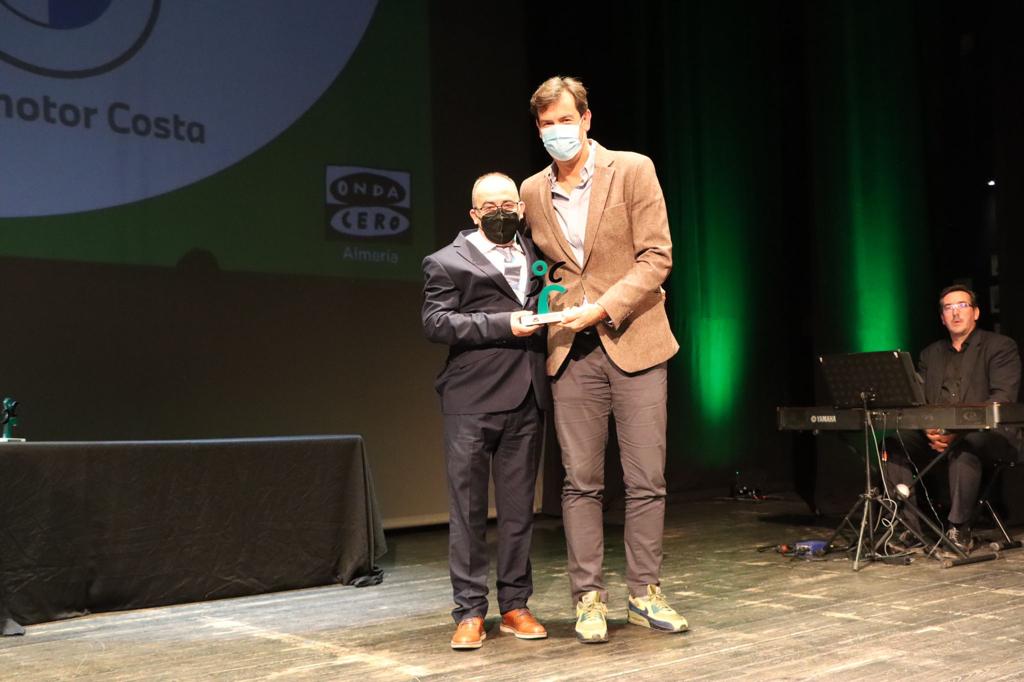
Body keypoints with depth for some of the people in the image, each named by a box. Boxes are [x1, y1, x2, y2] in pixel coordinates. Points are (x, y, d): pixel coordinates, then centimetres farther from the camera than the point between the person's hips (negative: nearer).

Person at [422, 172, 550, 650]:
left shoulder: (536, 256, 18)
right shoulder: (448, 262, 2)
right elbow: (435, 322, -9)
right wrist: (503, 325, -16)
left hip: (526, 400, 5)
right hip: (472, 401, -4)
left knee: (519, 508, 8)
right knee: (468, 509, 0)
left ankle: (514, 606, 17)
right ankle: (469, 612, 7)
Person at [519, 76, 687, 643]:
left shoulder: (632, 170, -2)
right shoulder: (533, 191, 9)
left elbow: (656, 257, -7)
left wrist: (602, 308, -16)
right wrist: (551, 308, 4)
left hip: (634, 341, -2)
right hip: (571, 349, 2)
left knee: (646, 479, 2)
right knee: (580, 480, 3)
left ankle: (644, 593, 15)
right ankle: (589, 599, 12)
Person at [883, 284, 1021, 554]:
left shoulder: (1000, 346, 5)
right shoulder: (931, 354, 21)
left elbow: (1002, 399, -10)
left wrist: (958, 431, -23)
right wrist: (929, 430, -15)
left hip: (989, 434, -5)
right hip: (936, 434, 5)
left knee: (963, 447, -38)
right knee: (895, 442, -20)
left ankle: (959, 530, -27)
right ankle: (909, 528, -18)